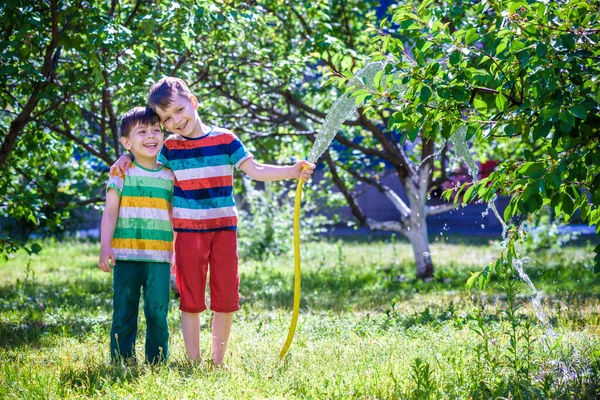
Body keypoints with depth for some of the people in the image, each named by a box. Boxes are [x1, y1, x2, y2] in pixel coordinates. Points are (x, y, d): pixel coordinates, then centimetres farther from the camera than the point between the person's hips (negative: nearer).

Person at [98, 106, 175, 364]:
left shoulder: (169, 176, 10)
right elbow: (110, 212, 0)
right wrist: (105, 247, -9)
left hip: (160, 258, 2)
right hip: (126, 256, -2)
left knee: (158, 314, 1)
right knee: (124, 315, 4)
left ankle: (157, 363, 9)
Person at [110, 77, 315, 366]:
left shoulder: (225, 140, -1)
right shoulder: (170, 148, 2)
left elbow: (255, 171, -5)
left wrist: (292, 171, -17)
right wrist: (127, 157, -7)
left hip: (224, 228, 0)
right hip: (188, 231, 0)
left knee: (226, 299, 3)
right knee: (191, 300, 2)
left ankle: (218, 362, 15)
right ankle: (193, 363, 9)